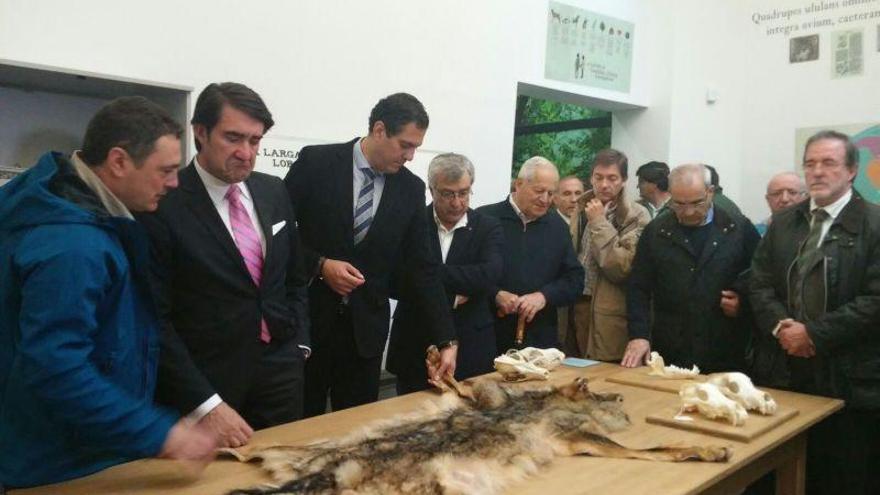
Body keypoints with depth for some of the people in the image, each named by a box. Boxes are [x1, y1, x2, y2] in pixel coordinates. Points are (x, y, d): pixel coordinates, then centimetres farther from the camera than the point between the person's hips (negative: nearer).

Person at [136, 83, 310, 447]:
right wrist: (205, 405, -18)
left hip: (279, 372, 5)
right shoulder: (164, 205, -15)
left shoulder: (274, 192, 4)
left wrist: (299, 344, 6)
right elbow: (155, 319, -15)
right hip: (206, 381, -5)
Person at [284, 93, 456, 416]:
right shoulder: (316, 162, -8)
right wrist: (320, 265, -18)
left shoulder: (411, 189, 1)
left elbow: (422, 267, 1)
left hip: (366, 325, 2)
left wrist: (446, 341, -4)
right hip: (308, 317, -2)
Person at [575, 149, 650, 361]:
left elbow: (621, 268, -17)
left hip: (609, 318, -5)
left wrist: (599, 223, -15)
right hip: (575, 306, 5)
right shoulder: (581, 208, 11)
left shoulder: (636, 216, -7)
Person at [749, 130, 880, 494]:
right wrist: (781, 325, -9)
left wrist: (814, 334, -15)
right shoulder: (783, 223, 13)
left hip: (847, 380, -4)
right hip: (782, 373, 4)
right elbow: (760, 284, 9)